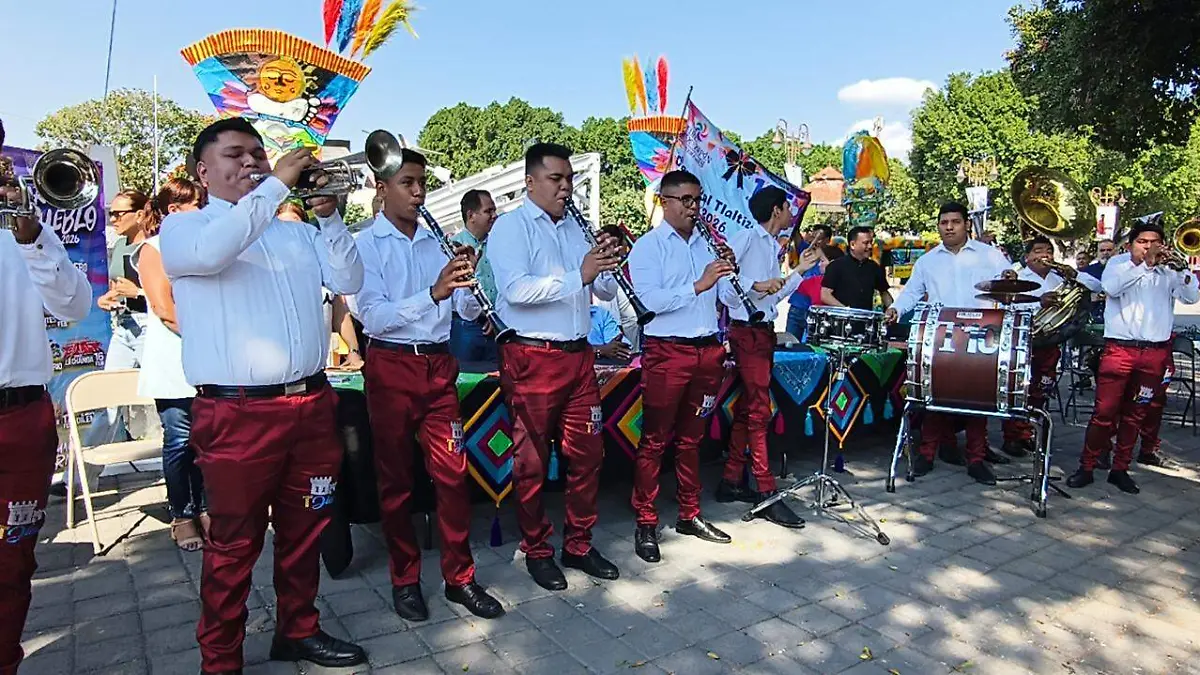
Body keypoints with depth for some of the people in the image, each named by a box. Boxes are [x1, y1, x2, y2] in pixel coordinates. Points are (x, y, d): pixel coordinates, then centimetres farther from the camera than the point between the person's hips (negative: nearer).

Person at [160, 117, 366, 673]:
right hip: (237, 414, -5)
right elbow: (211, 251, -21)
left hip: (312, 404, 5)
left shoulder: (296, 230, 17)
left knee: (304, 531, 16)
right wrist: (277, 185, -18)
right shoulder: (181, 228, 4)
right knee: (234, 546, 5)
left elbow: (347, 281, 7)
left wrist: (328, 217, -3)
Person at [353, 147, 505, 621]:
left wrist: (468, 282, -16)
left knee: (452, 472, 4)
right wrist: (433, 293, -28)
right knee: (396, 477, 8)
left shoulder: (436, 243, 7)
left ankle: (460, 577, 17)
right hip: (391, 368, -3)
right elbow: (373, 317, -18)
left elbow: (469, 311, 5)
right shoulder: (366, 245, -4)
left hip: (439, 365, 3)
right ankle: (405, 579, 23)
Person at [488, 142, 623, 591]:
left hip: (578, 356, 6)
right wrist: (578, 275, -25)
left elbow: (605, 292, 13)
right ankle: (536, 551, 22)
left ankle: (578, 545, 26)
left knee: (586, 454, 11)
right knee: (532, 461, 5)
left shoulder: (575, 228, 15)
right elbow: (515, 290, -21)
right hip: (531, 360, -6)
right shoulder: (510, 227, -4)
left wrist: (605, 267, -8)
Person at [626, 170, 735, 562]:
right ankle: (645, 523, 10)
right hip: (667, 353, -5)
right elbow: (648, 300, -18)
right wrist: (697, 286, -21)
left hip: (708, 352, 6)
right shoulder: (647, 247, -3)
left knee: (691, 438, 15)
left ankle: (689, 515, 26)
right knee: (655, 441, 0)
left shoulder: (708, 245, 15)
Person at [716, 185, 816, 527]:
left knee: (746, 408, 12)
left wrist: (799, 271, 18)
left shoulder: (774, 247, 18)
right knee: (759, 411, -7)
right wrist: (755, 284, -27)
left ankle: (731, 482, 20)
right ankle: (766, 493, -1)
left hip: (765, 332, 9)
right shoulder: (745, 237, -8)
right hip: (747, 331, -9)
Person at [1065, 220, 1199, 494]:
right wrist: (1146, 263, -18)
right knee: (1104, 412, -5)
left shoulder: (1169, 270, 11)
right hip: (1119, 348, -3)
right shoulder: (1118, 263, 6)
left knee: (1135, 415, 9)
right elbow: (1111, 287, -14)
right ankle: (1086, 467, 3)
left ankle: (1120, 469, 19)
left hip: (1156, 353, 3)